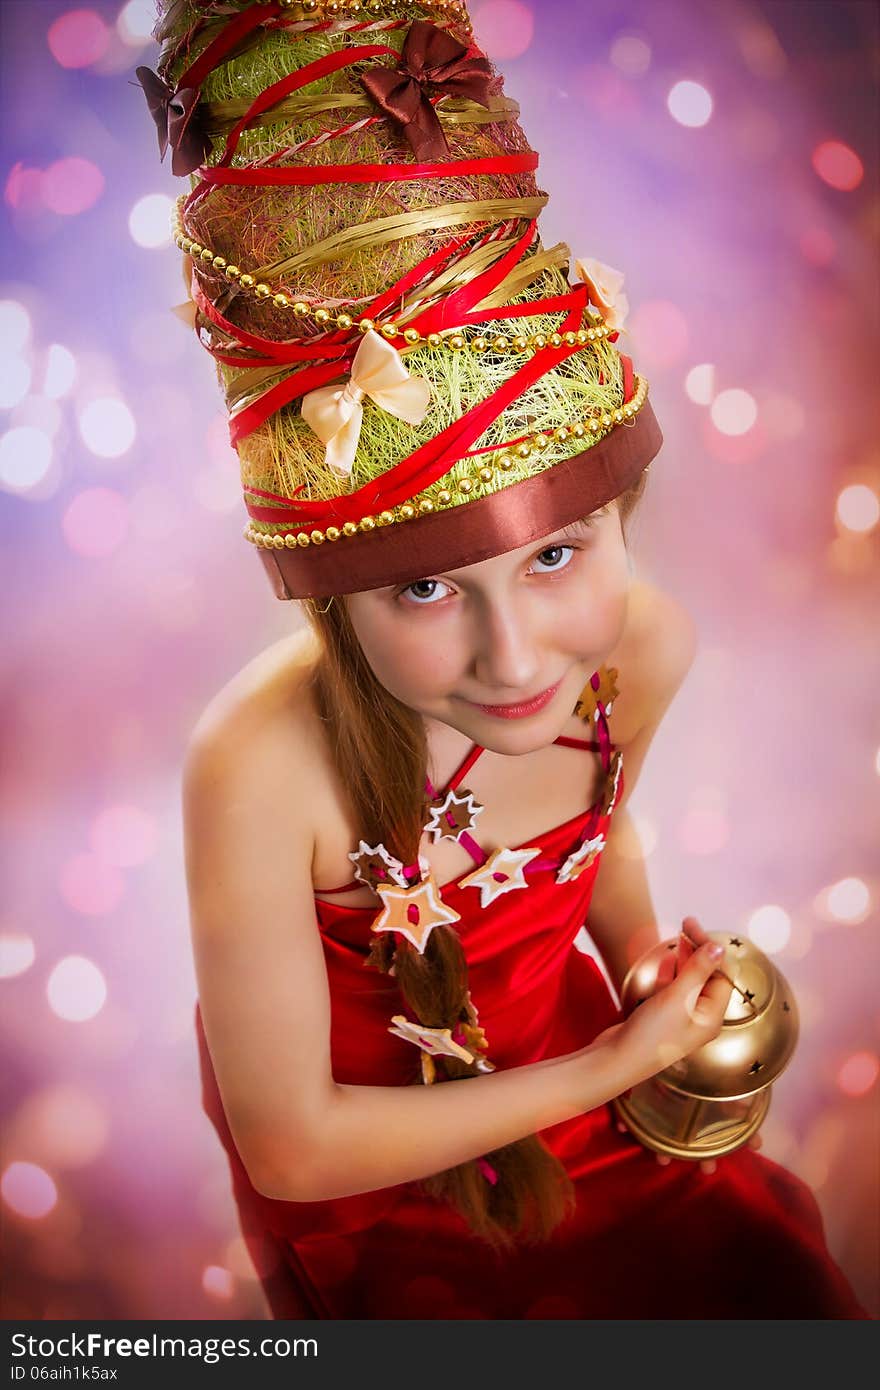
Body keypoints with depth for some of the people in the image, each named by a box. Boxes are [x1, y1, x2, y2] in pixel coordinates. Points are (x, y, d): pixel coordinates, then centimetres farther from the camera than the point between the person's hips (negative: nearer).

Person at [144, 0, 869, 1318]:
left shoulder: (648, 648, -22)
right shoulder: (260, 769, -36)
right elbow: (289, 1144, -23)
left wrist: (654, 971, -9)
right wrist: (612, 1065, -21)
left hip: (571, 1065, 4)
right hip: (358, 1159, -3)